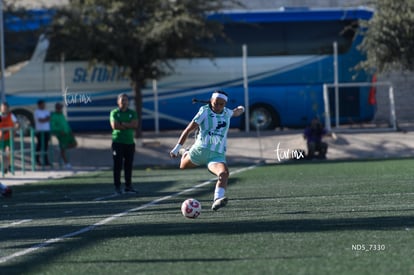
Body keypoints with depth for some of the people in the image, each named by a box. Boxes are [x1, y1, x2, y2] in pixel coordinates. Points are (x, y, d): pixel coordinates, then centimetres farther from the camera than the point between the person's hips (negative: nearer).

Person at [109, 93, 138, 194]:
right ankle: (117, 186, -2)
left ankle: (128, 186, 11)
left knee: (129, 165, 5)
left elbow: (135, 125, -4)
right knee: (118, 165, -4)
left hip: (130, 142, 3)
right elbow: (114, 126, -12)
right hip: (118, 142, -3)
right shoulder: (114, 113, 3)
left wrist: (123, 124, -12)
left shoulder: (132, 113, 11)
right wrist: (129, 126, -8)